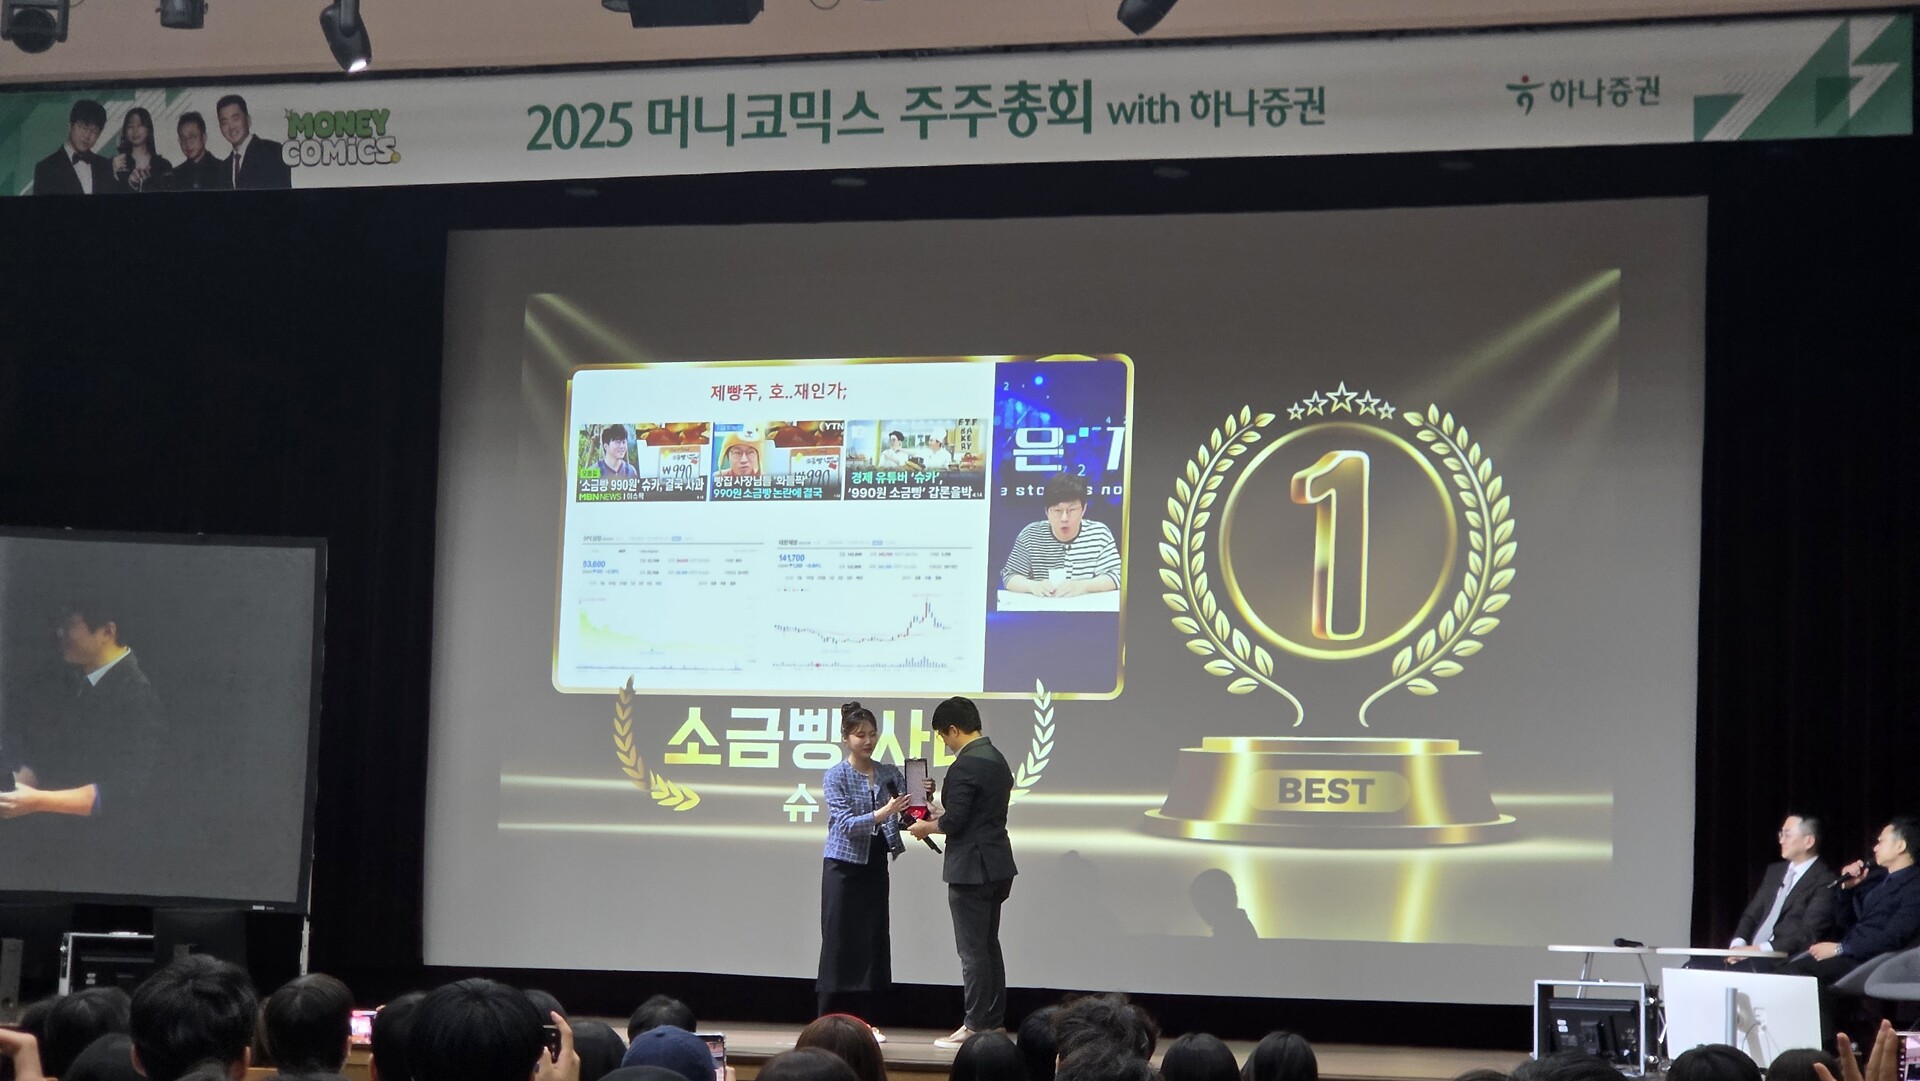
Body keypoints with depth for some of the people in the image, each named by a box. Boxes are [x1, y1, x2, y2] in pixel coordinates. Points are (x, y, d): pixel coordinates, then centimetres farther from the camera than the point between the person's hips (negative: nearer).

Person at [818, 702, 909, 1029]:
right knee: (840, 942, -3)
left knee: (874, 942, 2)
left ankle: (862, 1023, 8)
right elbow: (846, 823, -16)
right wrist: (883, 813, -30)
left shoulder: (890, 773, 7)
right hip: (844, 867, -4)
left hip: (875, 866, 4)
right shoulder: (836, 776, -6)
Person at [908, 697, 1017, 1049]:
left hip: (971, 868, -10)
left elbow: (954, 821, -20)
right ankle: (994, 1021, 20)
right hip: (997, 865, 10)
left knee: (972, 951, -3)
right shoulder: (997, 759, 12)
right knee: (989, 946, 16)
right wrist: (941, 817, 18)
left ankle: (975, 1026, 0)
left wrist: (926, 828, -2)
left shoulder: (965, 766, -19)